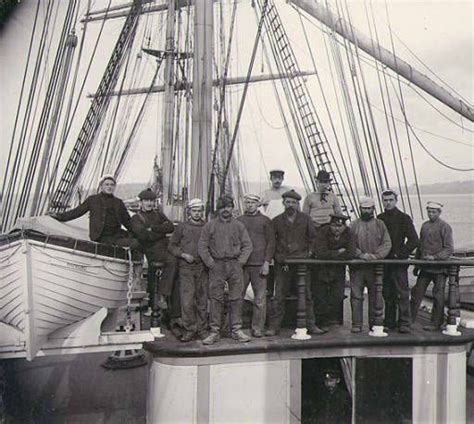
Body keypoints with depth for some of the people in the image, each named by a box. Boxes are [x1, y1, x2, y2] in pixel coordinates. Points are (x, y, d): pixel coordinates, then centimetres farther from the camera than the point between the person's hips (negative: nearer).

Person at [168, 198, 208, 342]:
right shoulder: (182, 227, 5)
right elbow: (171, 246, 8)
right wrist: (183, 254, -6)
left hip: (203, 268, 1)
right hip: (186, 268, -1)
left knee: (202, 300, 6)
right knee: (187, 300, -6)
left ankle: (202, 328, 18)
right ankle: (189, 329, 7)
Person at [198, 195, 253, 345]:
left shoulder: (239, 226, 10)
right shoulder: (210, 225, 6)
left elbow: (247, 245, 10)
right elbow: (202, 246, 4)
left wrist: (241, 261, -2)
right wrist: (210, 262, -4)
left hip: (235, 265, 2)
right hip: (217, 265, -1)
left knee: (236, 298, 4)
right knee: (216, 299, -1)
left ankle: (236, 330, 13)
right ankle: (214, 331, 6)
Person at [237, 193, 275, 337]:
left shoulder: (265, 220, 8)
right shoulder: (238, 221, 13)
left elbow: (271, 243, 3)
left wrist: (267, 262, -6)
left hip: (259, 265, -1)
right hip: (241, 265, 1)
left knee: (260, 299, 0)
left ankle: (257, 328, 10)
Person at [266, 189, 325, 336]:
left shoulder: (305, 219, 5)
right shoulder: (277, 221, 4)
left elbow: (312, 237, 10)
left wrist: (307, 253, -1)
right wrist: (280, 258, -4)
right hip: (282, 264, -1)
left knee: (306, 295, 6)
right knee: (279, 296, 0)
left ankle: (310, 325, 16)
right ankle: (274, 326, 7)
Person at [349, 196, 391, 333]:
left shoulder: (380, 225, 9)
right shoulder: (354, 225, 6)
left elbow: (387, 243, 2)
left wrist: (376, 255, -13)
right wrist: (361, 254, -15)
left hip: (375, 266, 1)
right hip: (357, 266, -1)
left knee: (375, 296, 7)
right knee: (356, 296, -2)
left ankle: (374, 324, 17)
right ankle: (357, 324, 4)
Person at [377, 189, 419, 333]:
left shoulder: (404, 218, -1)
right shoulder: (380, 218, 11)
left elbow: (414, 240, -5)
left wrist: (400, 254, -8)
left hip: (399, 261, -4)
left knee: (402, 293, -5)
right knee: (387, 293, 8)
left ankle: (404, 323, 1)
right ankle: (389, 322, 16)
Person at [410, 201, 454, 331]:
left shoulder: (445, 227, -6)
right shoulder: (424, 225, 13)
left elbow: (449, 248, -9)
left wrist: (435, 257, -21)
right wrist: (416, 264, 17)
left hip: (439, 268, -6)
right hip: (425, 267, 6)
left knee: (438, 296, 3)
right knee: (417, 293, 5)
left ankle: (436, 324, 13)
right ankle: (409, 321, 12)